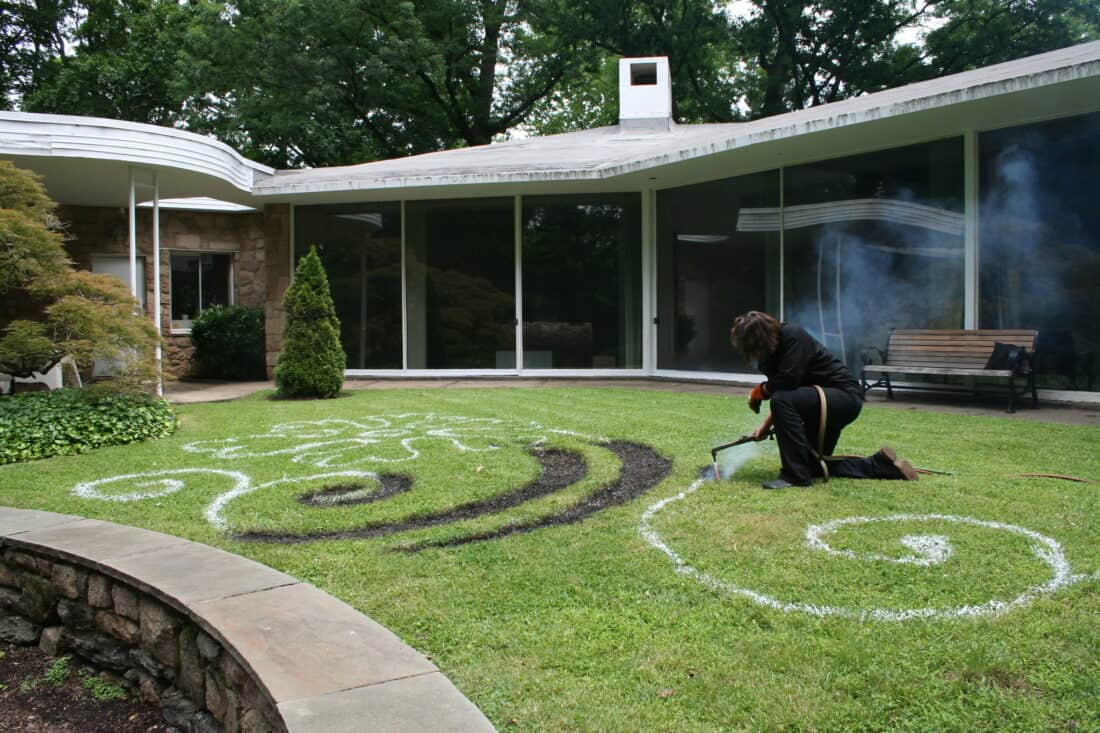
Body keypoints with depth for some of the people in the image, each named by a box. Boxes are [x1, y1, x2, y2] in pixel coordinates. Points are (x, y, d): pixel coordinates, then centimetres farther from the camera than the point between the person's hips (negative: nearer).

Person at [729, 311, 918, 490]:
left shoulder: (793, 336, -23)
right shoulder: (772, 351, 4)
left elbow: (788, 381, -32)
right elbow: (782, 388, 11)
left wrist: (759, 391, -15)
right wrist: (767, 424, 3)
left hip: (845, 396, -10)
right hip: (825, 400, 10)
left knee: (782, 400, -32)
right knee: (814, 466, 16)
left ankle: (795, 475, -25)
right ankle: (878, 464, 25)